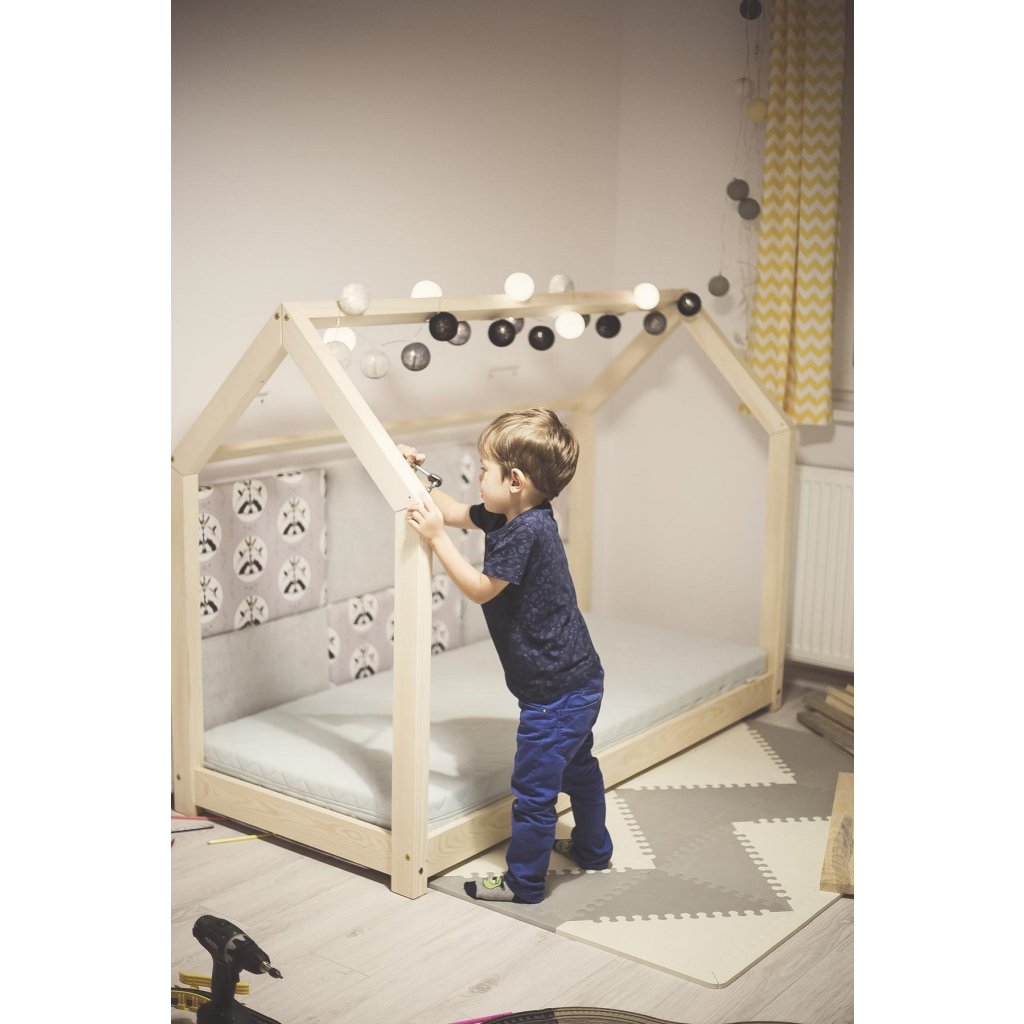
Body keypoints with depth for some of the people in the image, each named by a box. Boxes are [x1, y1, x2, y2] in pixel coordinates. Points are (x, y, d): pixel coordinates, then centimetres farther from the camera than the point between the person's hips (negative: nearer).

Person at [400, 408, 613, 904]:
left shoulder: (527, 531, -25)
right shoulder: (511, 517, 3)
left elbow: (479, 588, -20)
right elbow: (455, 511, 16)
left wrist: (435, 535, -20)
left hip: (555, 689, -11)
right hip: (578, 679, 11)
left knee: (533, 787, 3)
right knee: (578, 767, 27)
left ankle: (523, 881, 17)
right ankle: (592, 848, 46)